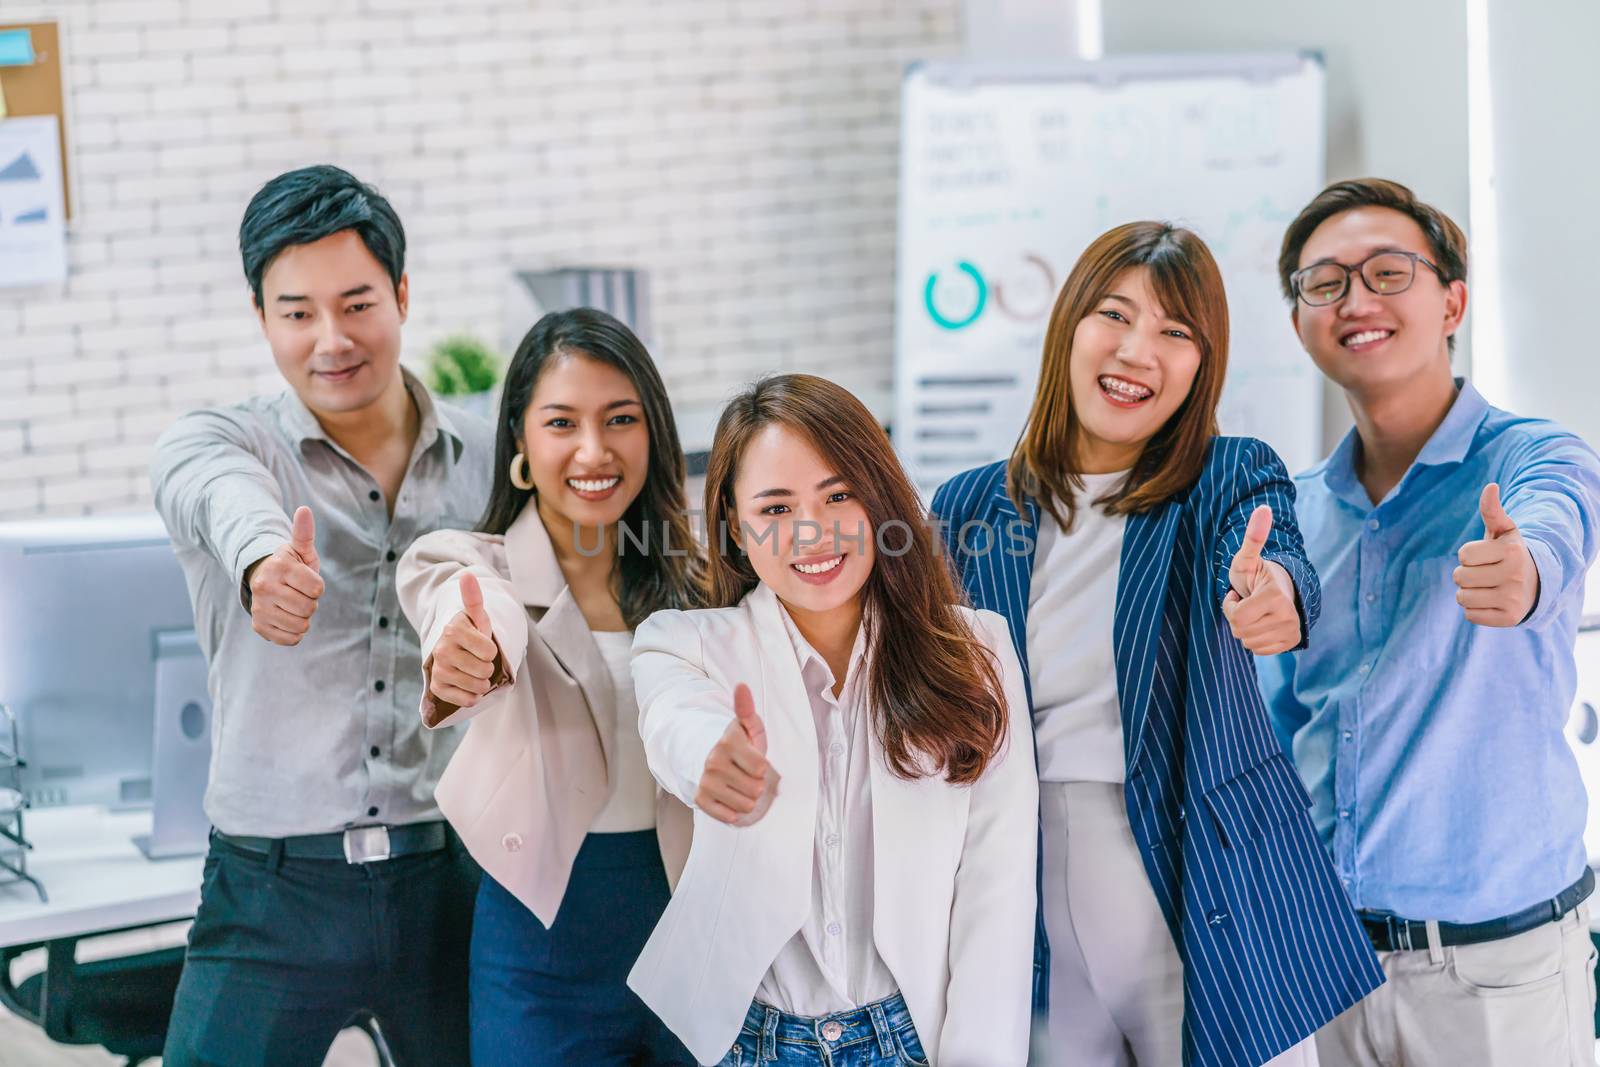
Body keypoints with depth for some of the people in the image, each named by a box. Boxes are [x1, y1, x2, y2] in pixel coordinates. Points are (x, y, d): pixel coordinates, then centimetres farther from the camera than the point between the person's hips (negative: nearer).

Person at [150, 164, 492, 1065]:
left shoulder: (485, 458, 5)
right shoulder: (210, 446, -4)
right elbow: (228, 500, -27)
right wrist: (266, 560, -51)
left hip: (447, 880, 2)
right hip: (275, 891, -2)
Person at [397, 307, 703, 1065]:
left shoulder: (693, 577, 6)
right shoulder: (467, 566, -6)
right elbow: (488, 626, -30)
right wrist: (459, 667, -50)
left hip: (694, 914, 3)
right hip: (546, 925, -3)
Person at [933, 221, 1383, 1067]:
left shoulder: (1228, 481, -3)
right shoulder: (970, 509, 4)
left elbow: (1275, 560, -26)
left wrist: (1274, 596, -49)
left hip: (1205, 902, -2)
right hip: (1032, 910, 2)